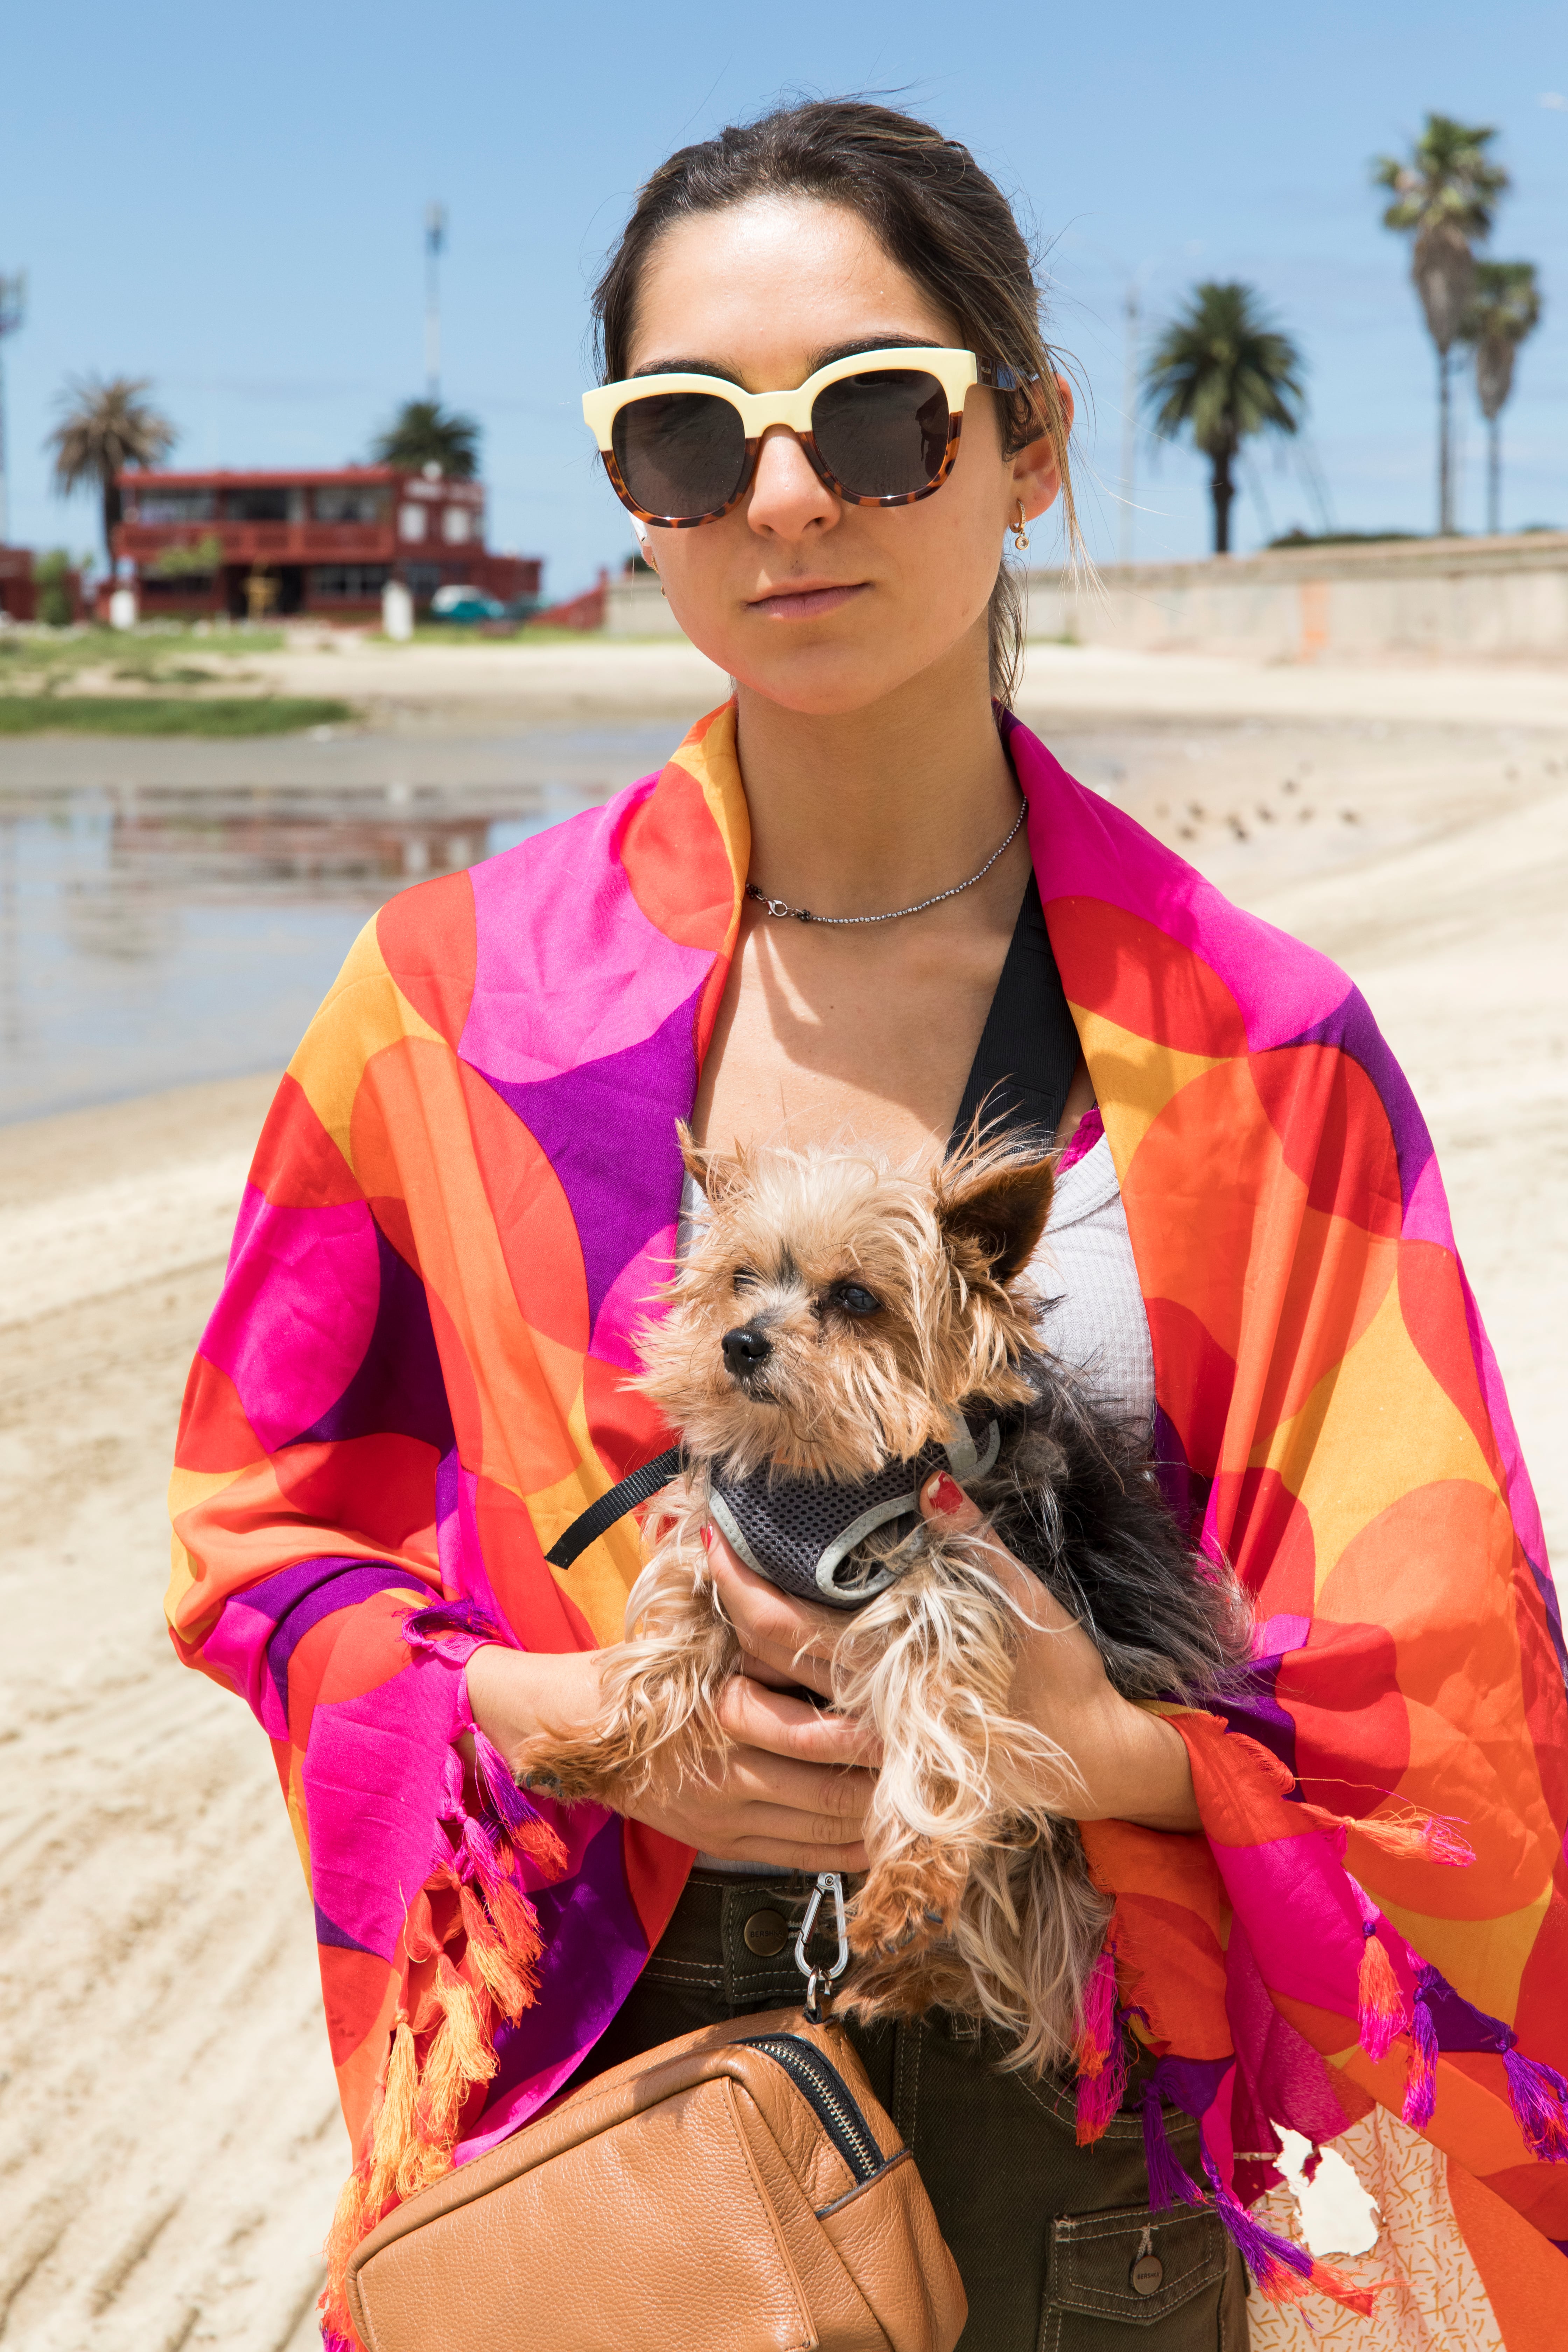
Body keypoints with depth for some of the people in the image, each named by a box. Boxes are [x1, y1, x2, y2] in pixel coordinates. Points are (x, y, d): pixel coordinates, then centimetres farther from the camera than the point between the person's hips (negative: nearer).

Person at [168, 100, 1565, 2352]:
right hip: (600, 2072, 1)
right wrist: (572, 1720, -14)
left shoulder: (1253, 1045, -8)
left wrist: (1091, 1743, -22)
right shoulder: (464, 992, -6)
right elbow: (263, 1524, 3)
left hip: (1075, 2142, 0)